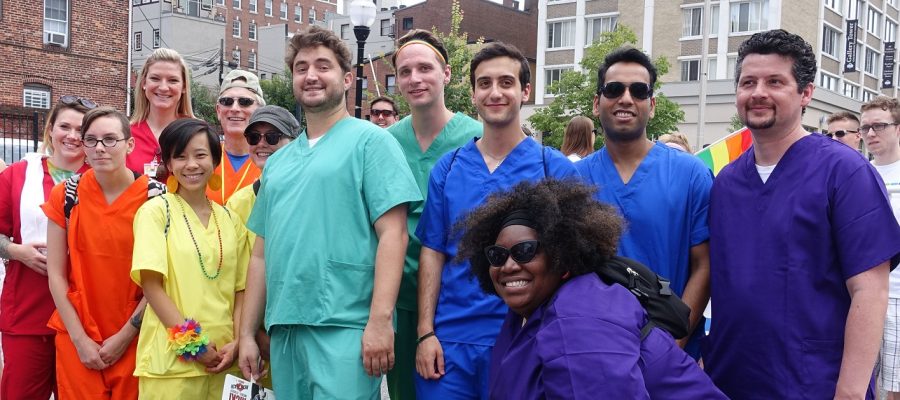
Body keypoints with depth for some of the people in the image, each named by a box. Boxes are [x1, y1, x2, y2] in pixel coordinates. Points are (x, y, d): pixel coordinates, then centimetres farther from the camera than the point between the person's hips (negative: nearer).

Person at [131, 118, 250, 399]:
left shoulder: (230, 220, 10)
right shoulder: (156, 211, -1)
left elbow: (239, 289, 11)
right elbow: (150, 284, -8)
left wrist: (236, 343, -3)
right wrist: (191, 343, -12)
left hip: (222, 359, 4)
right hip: (171, 360, -3)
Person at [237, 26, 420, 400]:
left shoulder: (370, 141, -1)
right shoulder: (277, 161, 17)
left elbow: (392, 234, -10)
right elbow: (262, 253, 18)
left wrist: (379, 320, -18)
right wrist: (246, 334, 14)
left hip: (345, 327, -6)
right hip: (284, 329, 6)